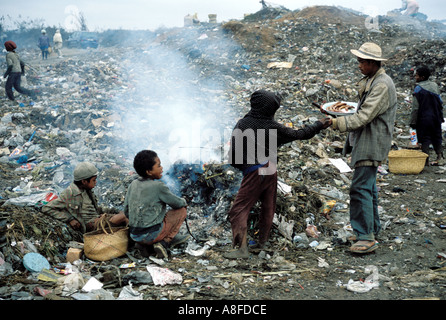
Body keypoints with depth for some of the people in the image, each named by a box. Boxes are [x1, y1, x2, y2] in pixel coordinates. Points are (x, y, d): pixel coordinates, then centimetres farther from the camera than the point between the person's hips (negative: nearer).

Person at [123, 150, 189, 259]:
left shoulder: (133, 184, 6)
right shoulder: (158, 186, -13)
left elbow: (126, 211, 12)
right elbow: (177, 203, -2)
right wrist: (184, 202, 21)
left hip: (134, 236, 7)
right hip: (151, 235, -7)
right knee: (182, 210, 6)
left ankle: (143, 244, 13)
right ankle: (164, 243, 0)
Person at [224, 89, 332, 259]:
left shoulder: (242, 125, -7)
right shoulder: (273, 127, 1)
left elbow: (233, 154, -7)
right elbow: (298, 134, 11)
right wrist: (319, 125, 23)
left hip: (253, 172, -4)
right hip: (271, 170, 4)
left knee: (239, 210, -3)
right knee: (268, 208, 18)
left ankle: (242, 247, -14)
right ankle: (262, 243, 28)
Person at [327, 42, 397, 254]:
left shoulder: (382, 85, -17)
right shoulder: (370, 81, 16)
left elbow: (364, 116, -24)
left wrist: (337, 123, -25)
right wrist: (339, 120, 11)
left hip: (371, 145, -11)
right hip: (364, 142, 11)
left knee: (361, 187, -14)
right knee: (367, 186, 16)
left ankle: (366, 237, -12)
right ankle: (372, 229, 27)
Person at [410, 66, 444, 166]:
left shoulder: (419, 88, -11)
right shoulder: (435, 86, 6)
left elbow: (415, 107, -13)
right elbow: (440, 102, 13)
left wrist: (413, 122, -8)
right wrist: (440, 116, 22)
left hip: (424, 118, -5)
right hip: (436, 117, 5)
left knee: (425, 140, 1)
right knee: (437, 138, 14)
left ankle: (426, 160, 2)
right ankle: (440, 158, 10)